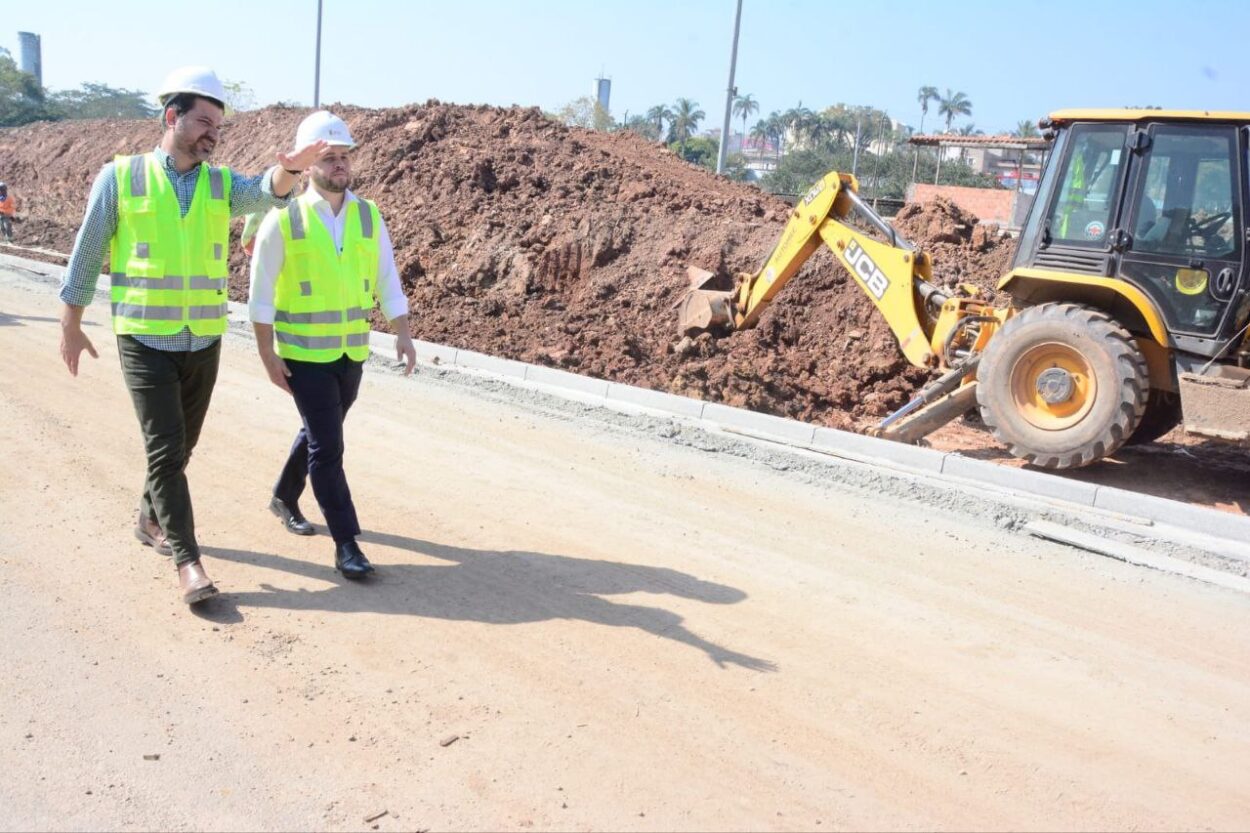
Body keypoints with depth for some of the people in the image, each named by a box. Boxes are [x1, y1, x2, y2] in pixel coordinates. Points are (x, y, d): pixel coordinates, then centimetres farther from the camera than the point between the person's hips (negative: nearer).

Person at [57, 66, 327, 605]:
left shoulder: (221, 184, 3)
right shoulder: (120, 176, -5)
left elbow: (266, 193, -20)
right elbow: (87, 254, 1)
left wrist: (289, 169, -43)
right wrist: (70, 327, 5)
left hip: (204, 342, 4)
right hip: (145, 341, -4)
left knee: (182, 445, 16)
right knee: (165, 449, -8)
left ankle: (151, 519, 40)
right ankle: (187, 561, -1)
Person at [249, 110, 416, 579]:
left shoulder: (369, 216, 2)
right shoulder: (283, 220, -10)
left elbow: (388, 282, 5)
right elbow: (261, 294, -6)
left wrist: (403, 335, -5)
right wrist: (267, 355, -9)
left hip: (352, 352, 5)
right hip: (305, 355, -5)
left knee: (319, 434, 20)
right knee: (327, 446, -6)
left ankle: (285, 497, 45)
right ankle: (346, 543, 2)